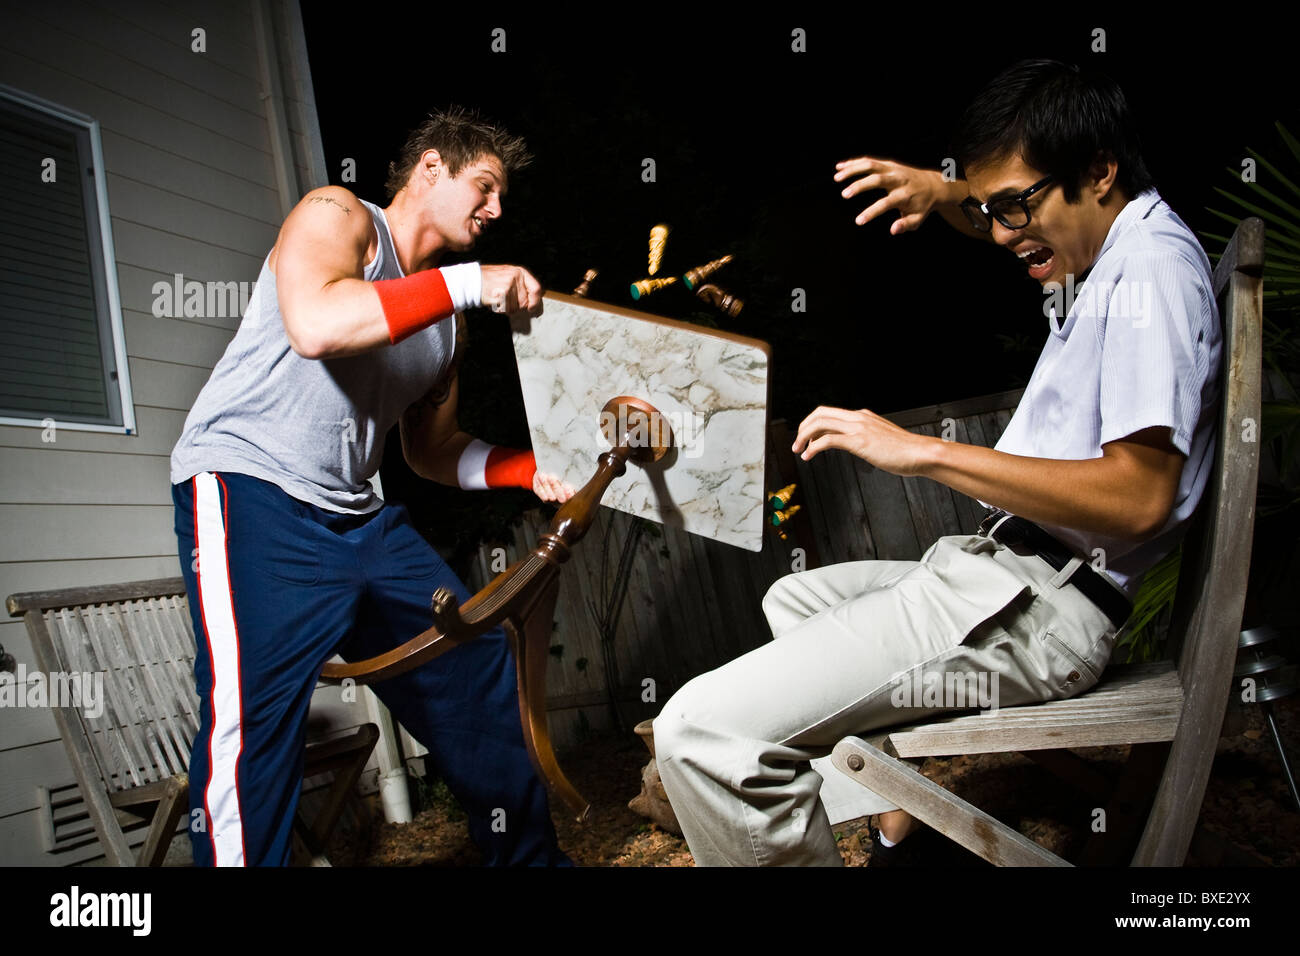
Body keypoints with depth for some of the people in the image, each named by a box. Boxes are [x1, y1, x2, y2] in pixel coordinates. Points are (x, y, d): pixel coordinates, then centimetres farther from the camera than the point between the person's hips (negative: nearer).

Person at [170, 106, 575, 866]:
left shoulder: (444, 321, 16)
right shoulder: (337, 216, -3)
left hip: (357, 516, 8)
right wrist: (468, 282, -20)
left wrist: (533, 470, 4)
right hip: (249, 488, -7)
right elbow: (316, 325, -26)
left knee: (481, 671, 7)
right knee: (255, 716, -24)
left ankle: (529, 855, 26)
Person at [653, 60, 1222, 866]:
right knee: (793, 599, 31)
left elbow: (1140, 494, -25)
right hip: (1008, 569, 11)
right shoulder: (1109, 252, 16)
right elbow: (1008, 229, 39)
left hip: (1042, 608, -11)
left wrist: (922, 451, -22)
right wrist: (948, 196, 16)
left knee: (701, 732, -23)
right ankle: (896, 836, 22)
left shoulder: (1153, 264, -14)